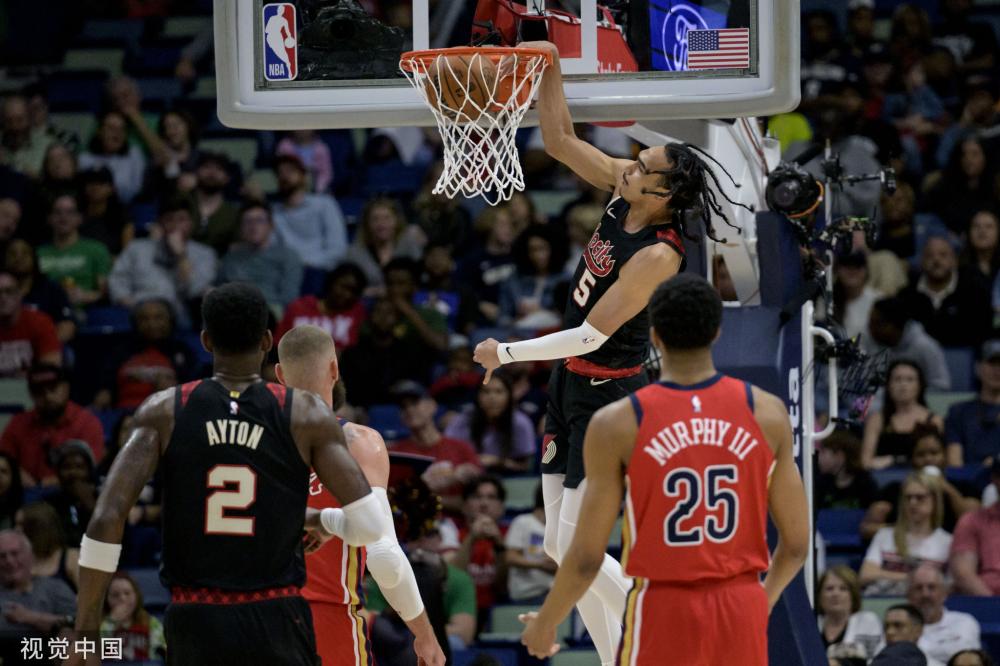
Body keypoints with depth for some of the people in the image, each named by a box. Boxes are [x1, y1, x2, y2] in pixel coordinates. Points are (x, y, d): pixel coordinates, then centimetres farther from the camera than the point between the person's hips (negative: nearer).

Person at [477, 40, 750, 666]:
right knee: (560, 544, 10)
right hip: (573, 382, 9)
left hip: (609, 394, -9)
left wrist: (507, 354, -19)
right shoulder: (624, 194, -4)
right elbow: (560, 140, 6)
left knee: (576, 548, -11)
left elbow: (591, 335, -25)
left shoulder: (658, 255, -26)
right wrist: (549, 69, -5)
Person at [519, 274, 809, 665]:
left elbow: (588, 556, -4)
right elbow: (796, 543, 4)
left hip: (663, 610, -2)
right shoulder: (767, 413, -1)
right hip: (743, 612, 2)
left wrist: (545, 623, 13)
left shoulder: (617, 424, -6)